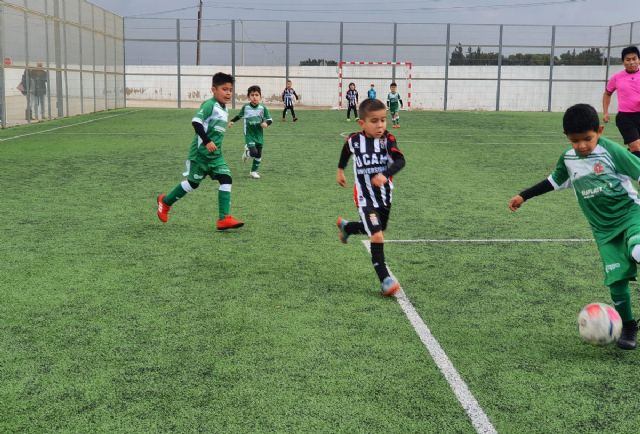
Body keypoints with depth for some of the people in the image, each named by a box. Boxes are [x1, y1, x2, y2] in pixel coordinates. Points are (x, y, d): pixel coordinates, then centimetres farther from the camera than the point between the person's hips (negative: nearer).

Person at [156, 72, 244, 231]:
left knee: (226, 179, -9)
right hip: (200, 152, -7)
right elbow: (196, 122, -28)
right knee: (193, 183, 7)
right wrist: (207, 142, -30)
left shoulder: (224, 109, 10)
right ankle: (165, 202, 31)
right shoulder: (209, 105, -16)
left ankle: (224, 219, -11)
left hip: (216, 154, 7)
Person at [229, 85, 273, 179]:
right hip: (249, 135, -2)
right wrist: (232, 121, 9)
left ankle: (254, 171, 27)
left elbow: (270, 119, -1)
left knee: (259, 155, 7)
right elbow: (239, 115, 16)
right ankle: (247, 152, 18)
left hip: (259, 135, 2)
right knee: (254, 153, -18)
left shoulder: (263, 108, -7)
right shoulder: (245, 107, -5)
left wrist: (266, 123, -21)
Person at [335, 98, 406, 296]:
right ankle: (385, 279, -8)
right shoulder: (353, 140, -10)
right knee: (377, 236, -16)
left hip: (385, 196, 3)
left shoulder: (387, 139, -14)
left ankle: (346, 227, 51)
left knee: (376, 232, 23)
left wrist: (385, 175, -46)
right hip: (364, 198, -3)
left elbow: (400, 161, -29)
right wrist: (340, 170, 25)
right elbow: (346, 151, 15)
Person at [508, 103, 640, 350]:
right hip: (603, 228, 4)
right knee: (616, 277, -2)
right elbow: (555, 181, 21)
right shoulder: (568, 159, 3)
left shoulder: (612, 151, -13)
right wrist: (523, 196, 22)